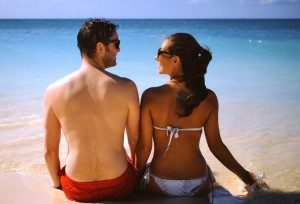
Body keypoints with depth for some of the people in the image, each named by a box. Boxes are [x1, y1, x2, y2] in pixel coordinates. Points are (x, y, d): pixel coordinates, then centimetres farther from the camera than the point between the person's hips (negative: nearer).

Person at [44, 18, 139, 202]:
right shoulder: (126, 87, -15)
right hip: (119, 186, -1)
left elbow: (50, 150, -3)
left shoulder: (54, 91, -11)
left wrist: (56, 181, 17)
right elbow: (136, 142, -4)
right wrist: (138, 172, 16)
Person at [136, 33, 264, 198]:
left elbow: (144, 147, -11)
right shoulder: (208, 98, -11)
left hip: (159, 185, -1)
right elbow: (216, 146, -5)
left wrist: (138, 177, 8)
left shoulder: (151, 96, -17)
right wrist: (244, 175, 11)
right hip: (199, 187, 2)